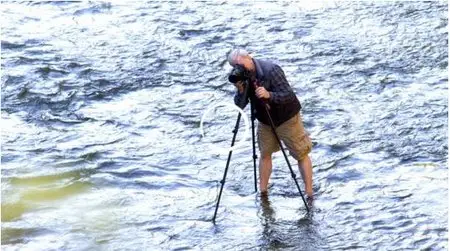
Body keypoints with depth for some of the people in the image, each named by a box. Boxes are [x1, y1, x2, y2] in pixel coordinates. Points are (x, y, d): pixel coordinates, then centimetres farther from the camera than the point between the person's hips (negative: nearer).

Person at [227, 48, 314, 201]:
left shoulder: (271, 70, -27)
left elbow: (288, 95, -30)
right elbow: (239, 105, -11)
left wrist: (269, 95, -46)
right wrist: (241, 91, -31)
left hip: (287, 118, -6)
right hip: (265, 121, 6)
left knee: (301, 154, 0)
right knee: (265, 154, 12)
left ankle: (309, 194, 4)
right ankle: (262, 193, 22)